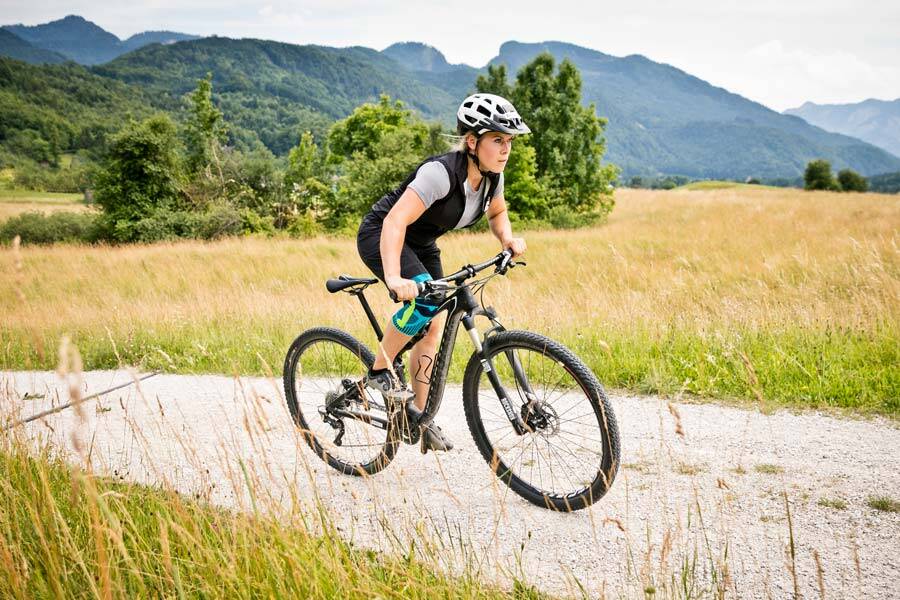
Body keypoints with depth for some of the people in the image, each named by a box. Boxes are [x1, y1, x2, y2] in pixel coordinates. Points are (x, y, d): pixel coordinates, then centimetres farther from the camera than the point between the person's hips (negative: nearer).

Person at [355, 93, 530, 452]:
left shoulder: (492, 175, -10)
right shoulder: (441, 172, -33)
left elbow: (497, 212, 11)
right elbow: (395, 222, -41)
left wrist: (508, 240, -10)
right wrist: (394, 277, -54)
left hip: (421, 245, 8)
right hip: (381, 237, -7)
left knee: (432, 328, 2)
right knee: (425, 300, -31)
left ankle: (419, 417, 13)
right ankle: (379, 371, -10)